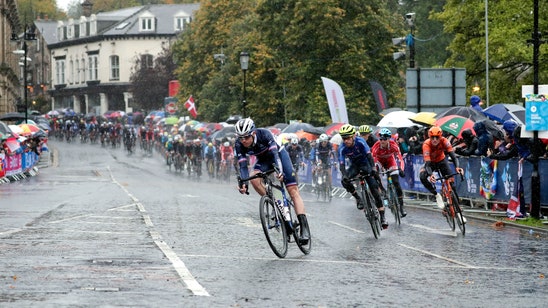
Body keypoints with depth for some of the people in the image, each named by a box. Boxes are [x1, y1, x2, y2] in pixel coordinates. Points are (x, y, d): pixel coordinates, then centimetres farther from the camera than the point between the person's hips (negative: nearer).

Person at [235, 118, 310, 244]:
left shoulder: (264, 134, -34)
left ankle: (304, 228, -20)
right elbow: (243, 165, -27)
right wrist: (243, 183, -44)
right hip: (263, 160, 3)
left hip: (279, 155, -3)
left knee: (293, 191, -14)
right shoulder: (239, 145, -24)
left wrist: (280, 171, -58)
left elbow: (275, 153, -42)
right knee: (254, 179, -29)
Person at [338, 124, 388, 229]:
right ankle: (358, 198, -6)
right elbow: (342, 164, -26)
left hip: (365, 164, -2)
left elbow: (369, 155, -34)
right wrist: (345, 176, -46)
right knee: (345, 181, -29)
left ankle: (382, 217, -11)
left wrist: (373, 168, -51)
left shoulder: (360, 142, -26)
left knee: (374, 189, -14)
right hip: (354, 166, 2)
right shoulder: (342, 148, -22)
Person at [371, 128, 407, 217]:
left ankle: (401, 206, -3)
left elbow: (399, 158, -34)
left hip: (390, 161, 0)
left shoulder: (393, 145, -32)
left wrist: (401, 169, -50)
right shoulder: (376, 147, -34)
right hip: (379, 161, 0)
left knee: (396, 183, -11)